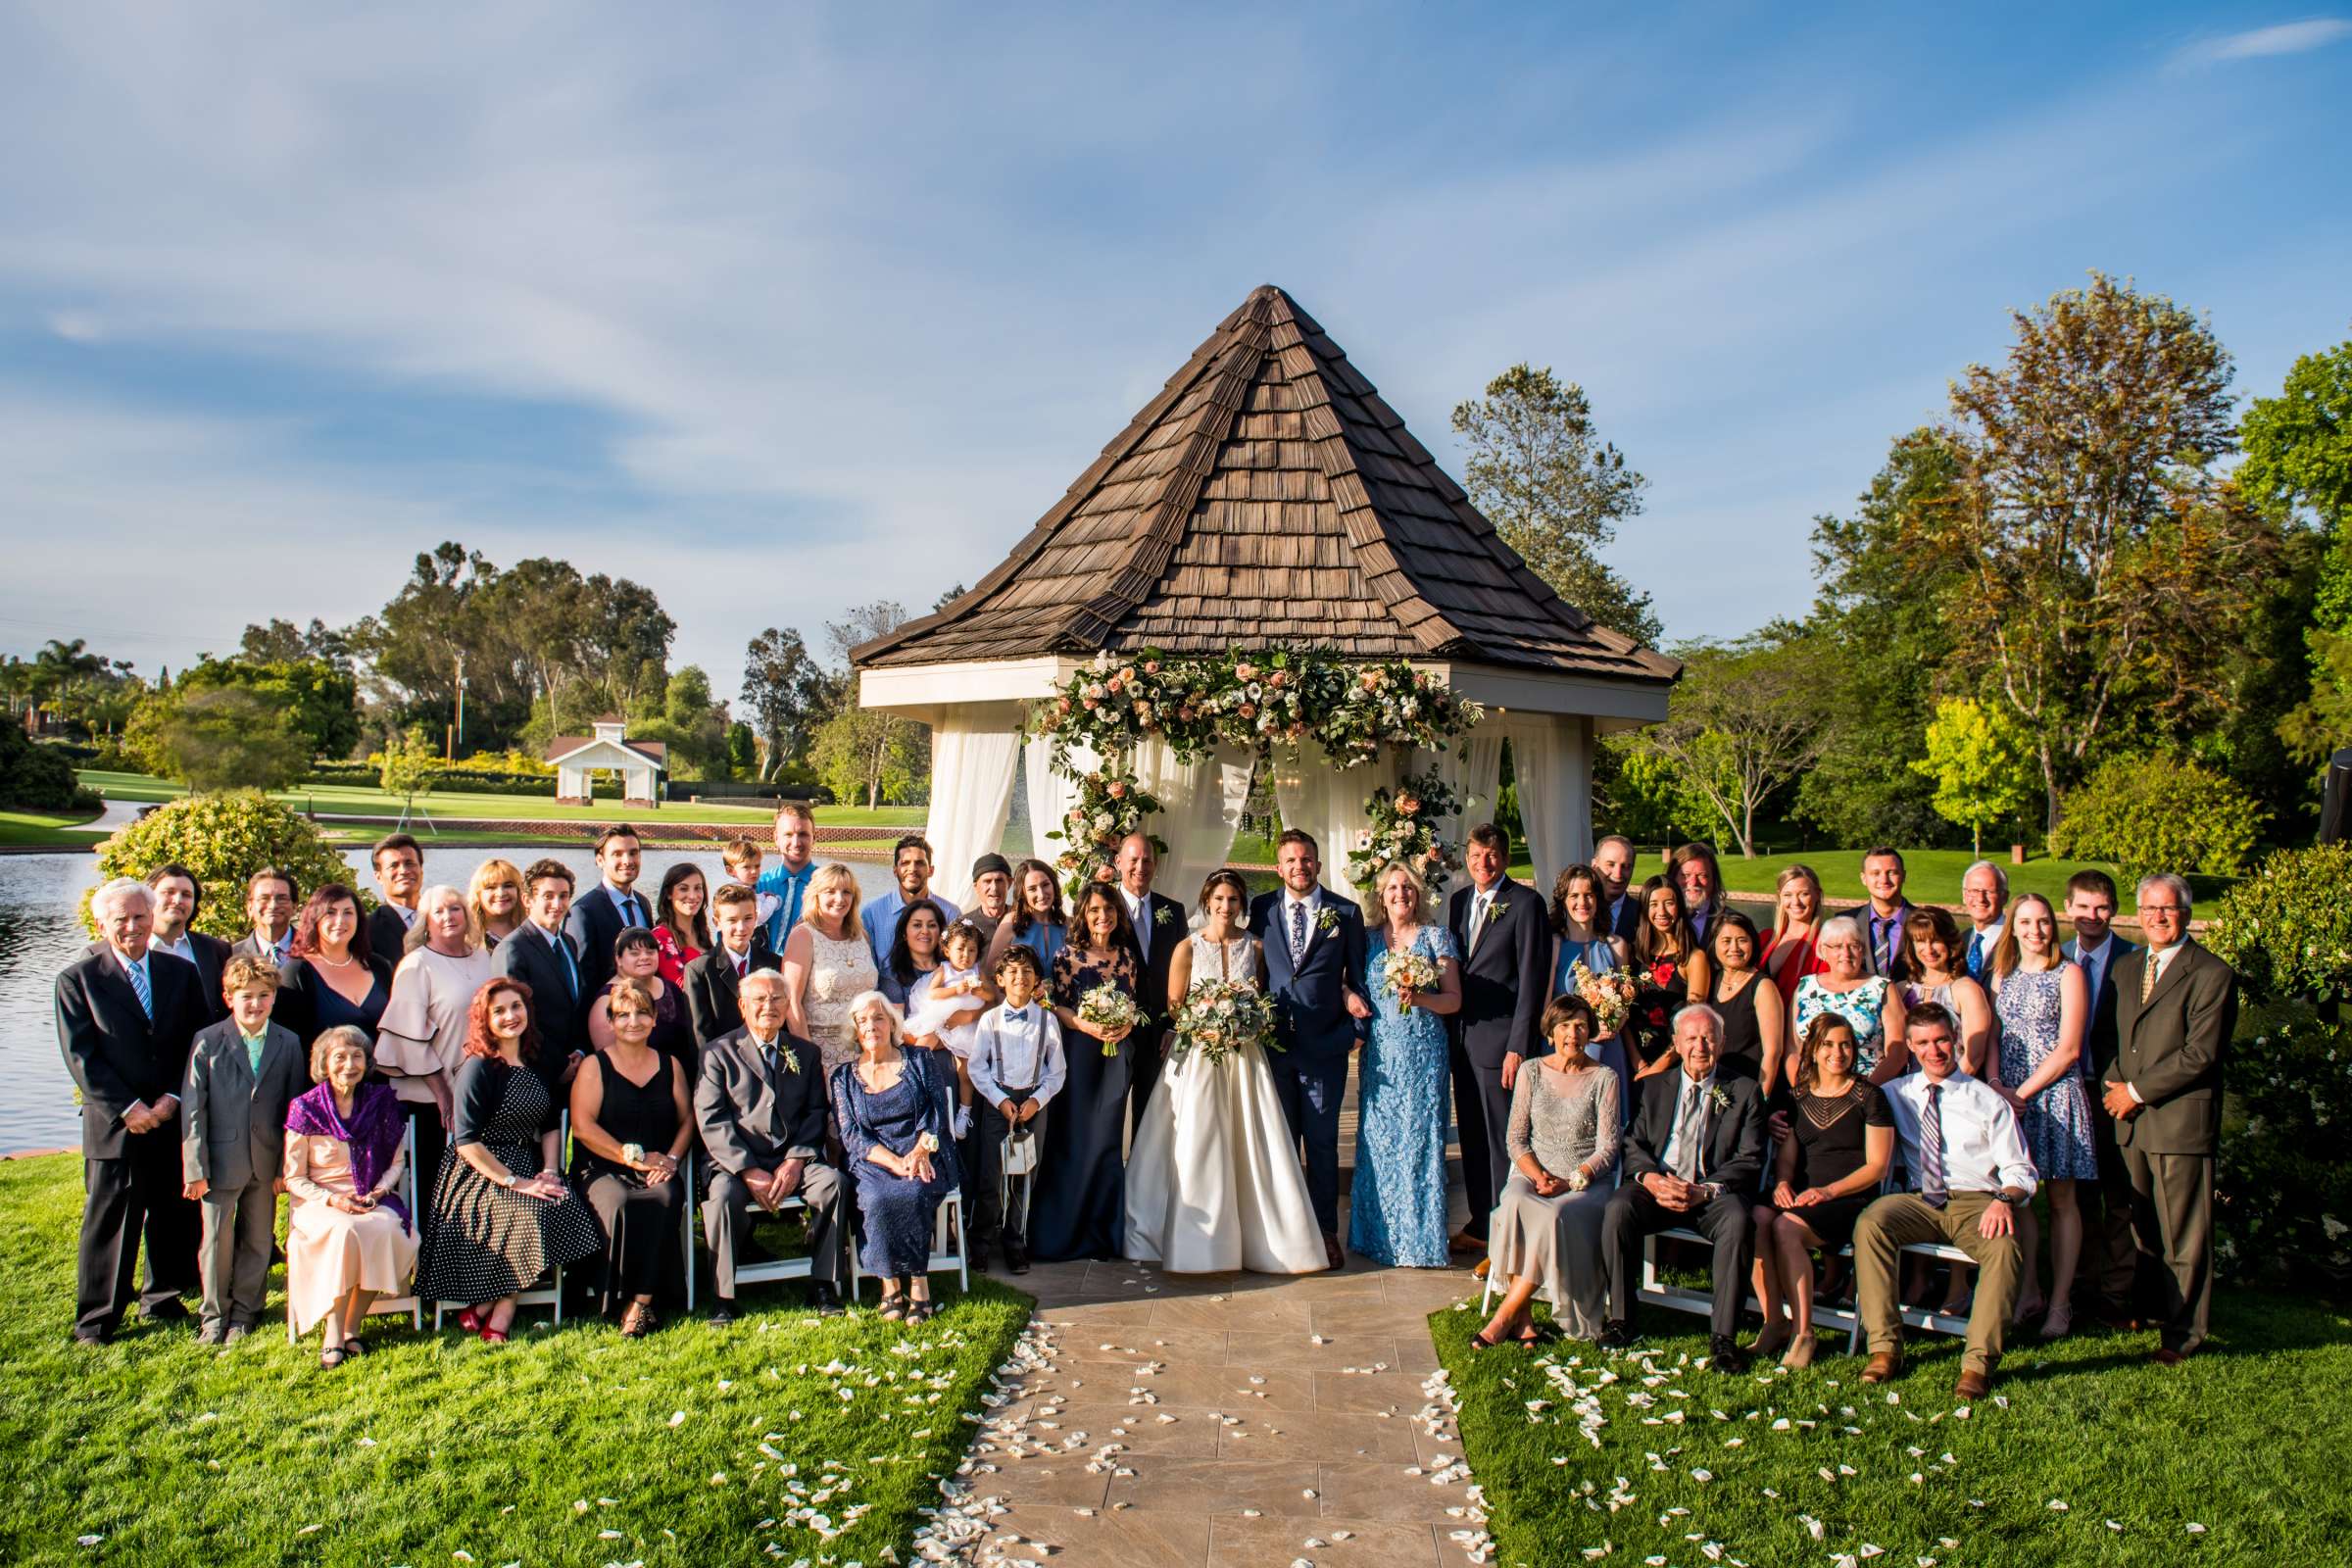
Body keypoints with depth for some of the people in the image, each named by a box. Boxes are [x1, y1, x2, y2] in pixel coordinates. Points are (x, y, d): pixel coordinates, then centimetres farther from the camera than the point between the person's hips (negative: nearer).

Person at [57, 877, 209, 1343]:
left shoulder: (181, 973, 9)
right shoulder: (77, 979, 0)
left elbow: (197, 1044, 6)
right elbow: (80, 1056, -6)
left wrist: (172, 1098, -8)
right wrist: (127, 1107, -13)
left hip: (175, 1119, 3)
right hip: (114, 1125, -3)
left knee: (175, 1214, 9)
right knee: (108, 1219, 2)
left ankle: (163, 1299, 25)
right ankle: (97, 1318, 13)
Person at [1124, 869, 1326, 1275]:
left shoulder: (1255, 947, 6)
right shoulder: (1188, 948, 0)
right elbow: (1174, 1007, 2)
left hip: (1244, 1055, 2)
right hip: (1197, 1055, -2)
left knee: (1252, 1146, -1)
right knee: (1197, 1147, -4)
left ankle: (1260, 1239, 9)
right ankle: (1201, 1245, 5)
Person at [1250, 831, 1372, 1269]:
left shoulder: (1345, 913, 3)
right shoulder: (1260, 909, 6)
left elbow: (1357, 977, 6)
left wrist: (1358, 1028, -5)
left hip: (1324, 1045, -1)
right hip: (1272, 1040, 2)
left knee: (1322, 1141, 4)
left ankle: (1326, 1232, 14)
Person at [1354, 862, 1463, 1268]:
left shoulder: (1436, 937, 3)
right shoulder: (1368, 938, 10)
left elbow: (1455, 1000, 0)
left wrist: (1419, 998, -15)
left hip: (1422, 1050, -2)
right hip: (1379, 1052, 3)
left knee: (1419, 1138, -3)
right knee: (1377, 1139, 3)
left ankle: (1420, 1238, 5)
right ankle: (1379, 1234, 13)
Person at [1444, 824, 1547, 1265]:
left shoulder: (1525, 902, -9)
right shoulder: (1458, 900, 12)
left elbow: (1532, 979, -12)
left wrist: (1518, 1046, -15)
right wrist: (1447, 1030, 9)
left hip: (1499, 1039, -7)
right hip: (1461, 1037, 7)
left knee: (1503, 1141, -1)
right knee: (1472, 1137, 14)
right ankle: (1480, 1225, 26)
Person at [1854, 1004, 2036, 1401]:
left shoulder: (1987, 1100, 8)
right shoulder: (1896, 1094, 16)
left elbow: (2020, 1170, 5)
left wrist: (2005, 1200, -18)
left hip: (1976, 1203, -2)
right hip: (1921, 1202, 2)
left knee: (2004, 1246, -35)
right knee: (1870, 1222, -29)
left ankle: (1979, 1360, -28)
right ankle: (1885, 1347, -23)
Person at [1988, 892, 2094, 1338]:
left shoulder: (2068, 974, -2)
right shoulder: (2003, 974, 11)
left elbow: (2068, 1049, -8)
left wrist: (2023, 1093, -12)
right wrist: (1996, 1084, -8)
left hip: (2054, 1094, -4)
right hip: (2008, 1095, 4)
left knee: (2060, 1199, 2)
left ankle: (2059, 1303, 7)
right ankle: (2029, 1293, 15)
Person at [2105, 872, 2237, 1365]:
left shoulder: (2211, 975, -7)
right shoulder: (2126, 967, 15)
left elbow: (2200, 1055, -14)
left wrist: (2137, 1091, -12)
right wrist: (2113, 1082, 2)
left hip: (2181, 1120, -6)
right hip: (2131, 1119, 6)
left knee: (2183, 1233, 1)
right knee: (2142, 1228, 13)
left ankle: (2183, 1332, 10)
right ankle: (2152, 1309, 26)